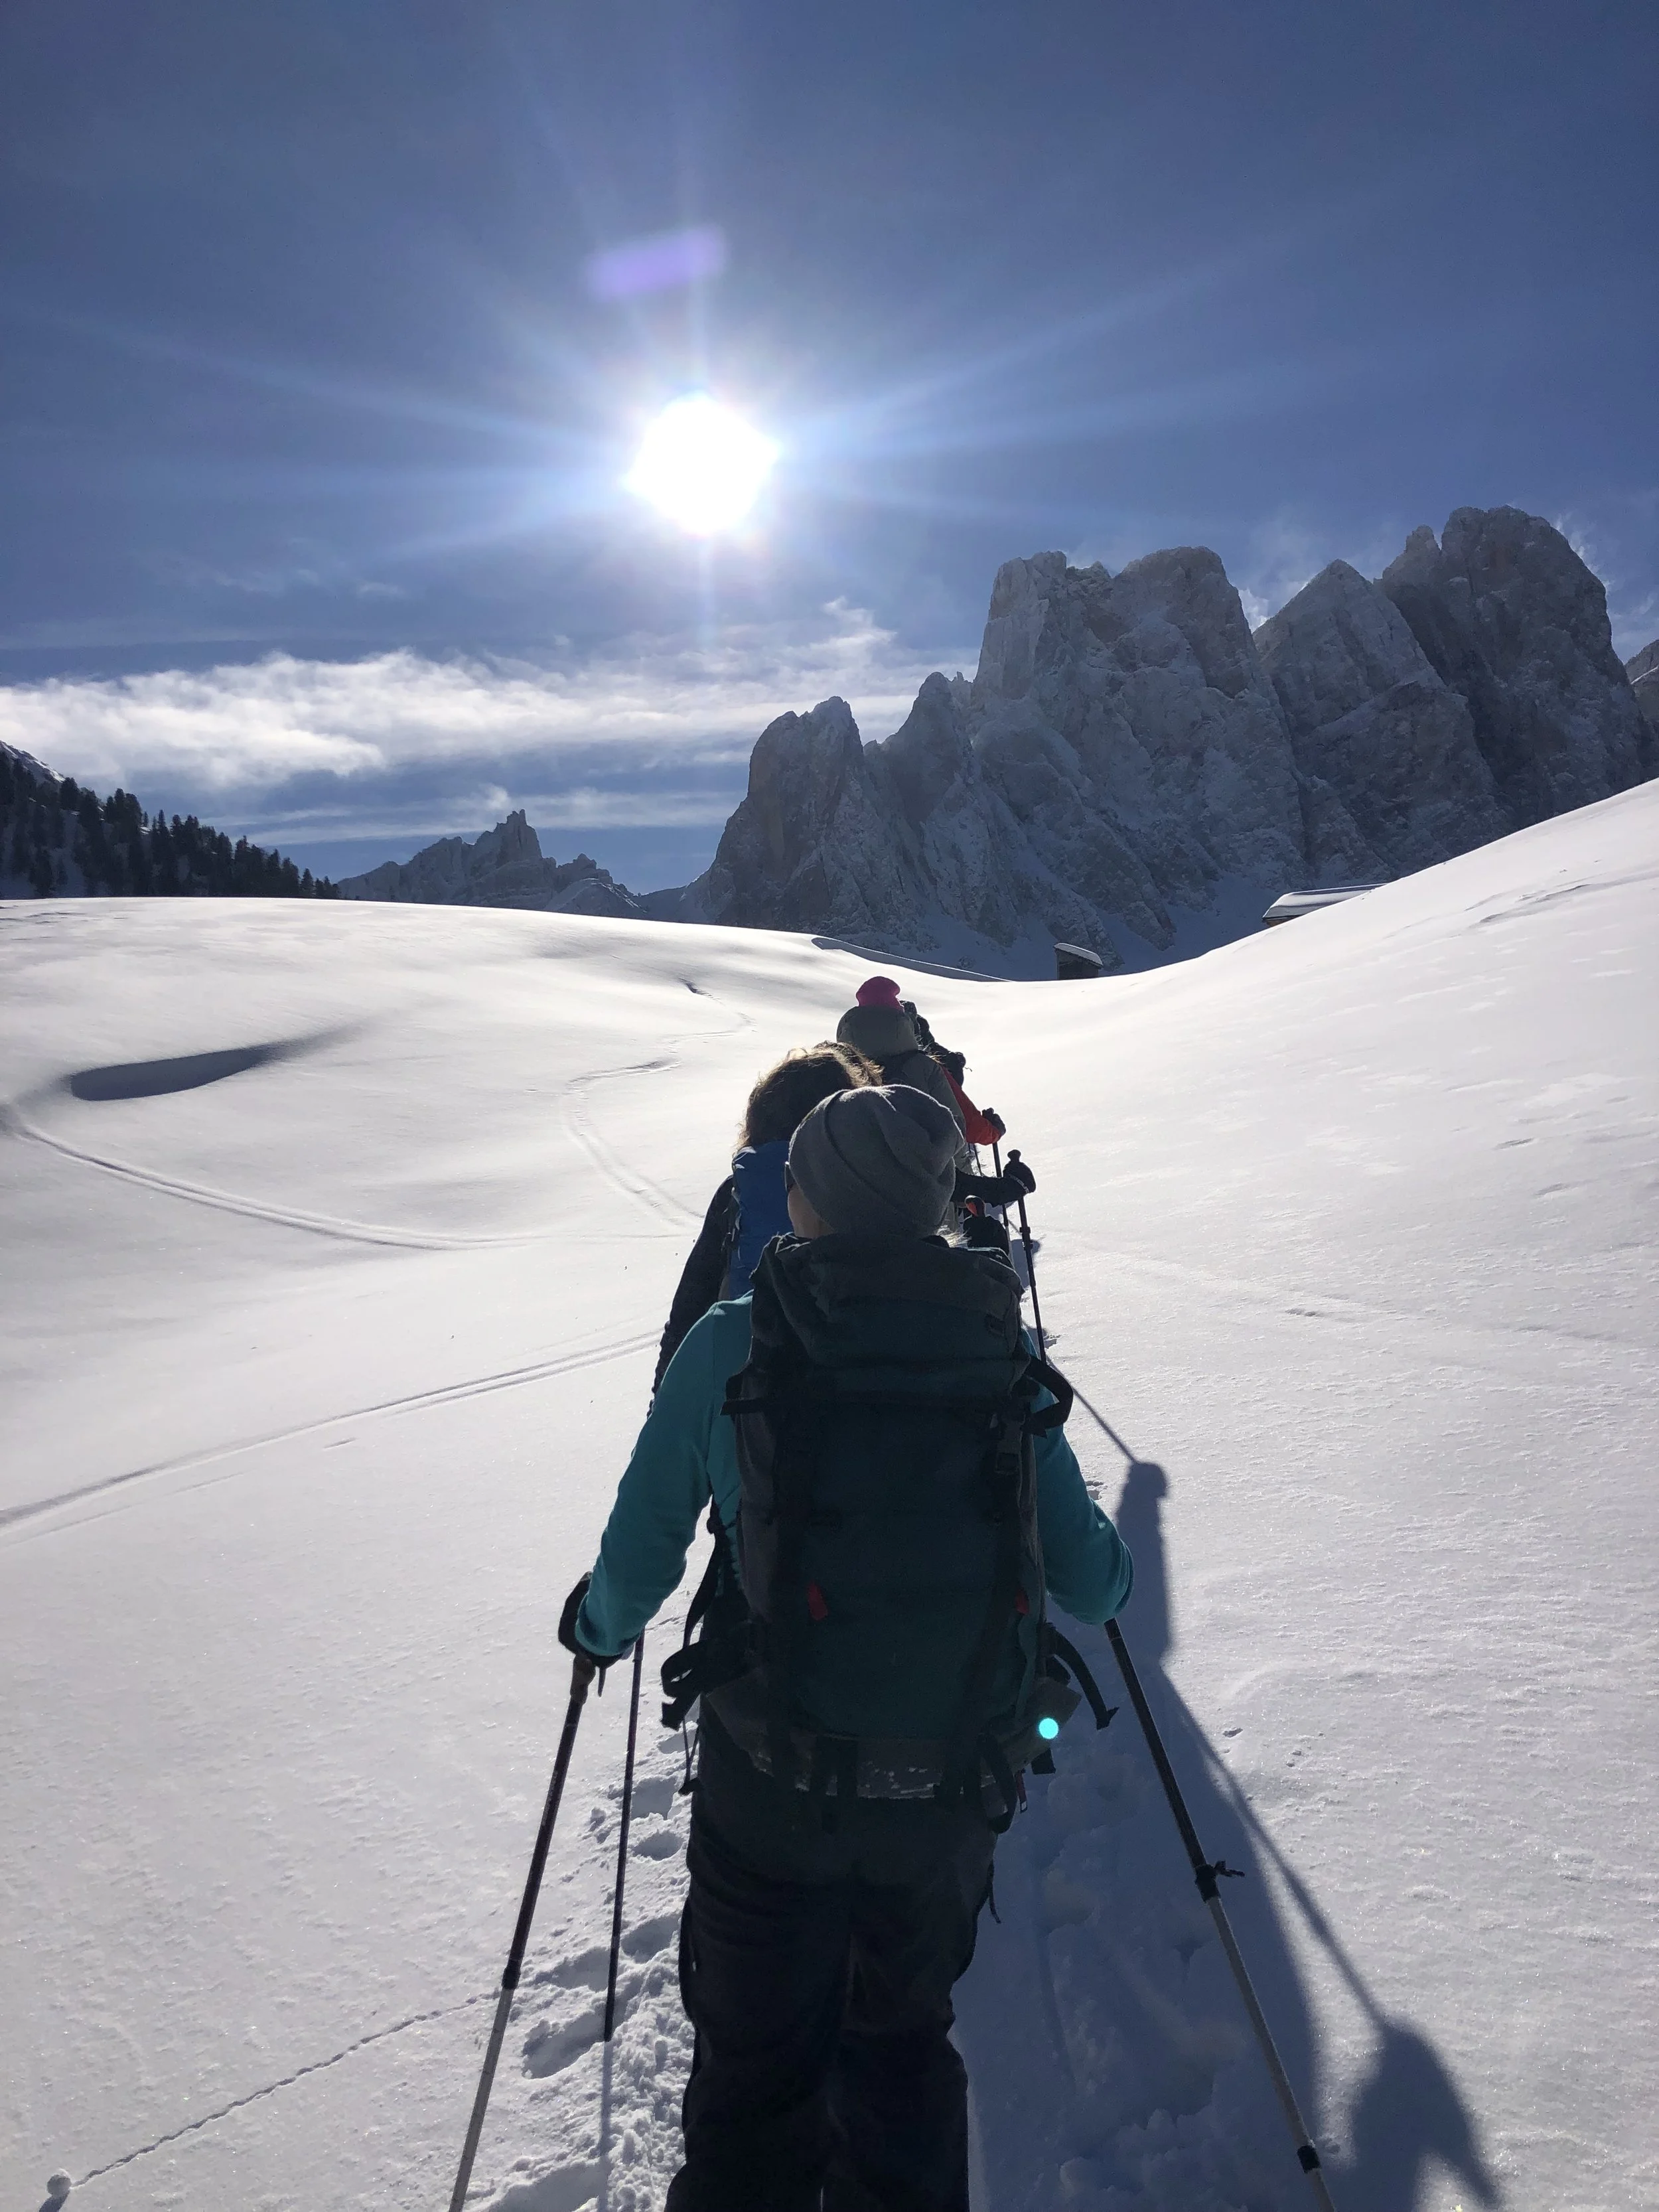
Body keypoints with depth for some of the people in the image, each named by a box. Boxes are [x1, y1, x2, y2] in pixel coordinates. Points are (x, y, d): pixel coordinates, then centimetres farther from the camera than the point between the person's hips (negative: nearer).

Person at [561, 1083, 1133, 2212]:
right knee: (906, 2039, 30)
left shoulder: (729, 1345, -14)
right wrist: (1112, 1566, 22)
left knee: (756, 2062, 25)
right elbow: (1095, 1584, -2)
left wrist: (599, 1625, 16)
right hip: (955, 1790, 2)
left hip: (770, 1789, -2)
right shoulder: (1005, 1354, -8)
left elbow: (639, 1557, -7)